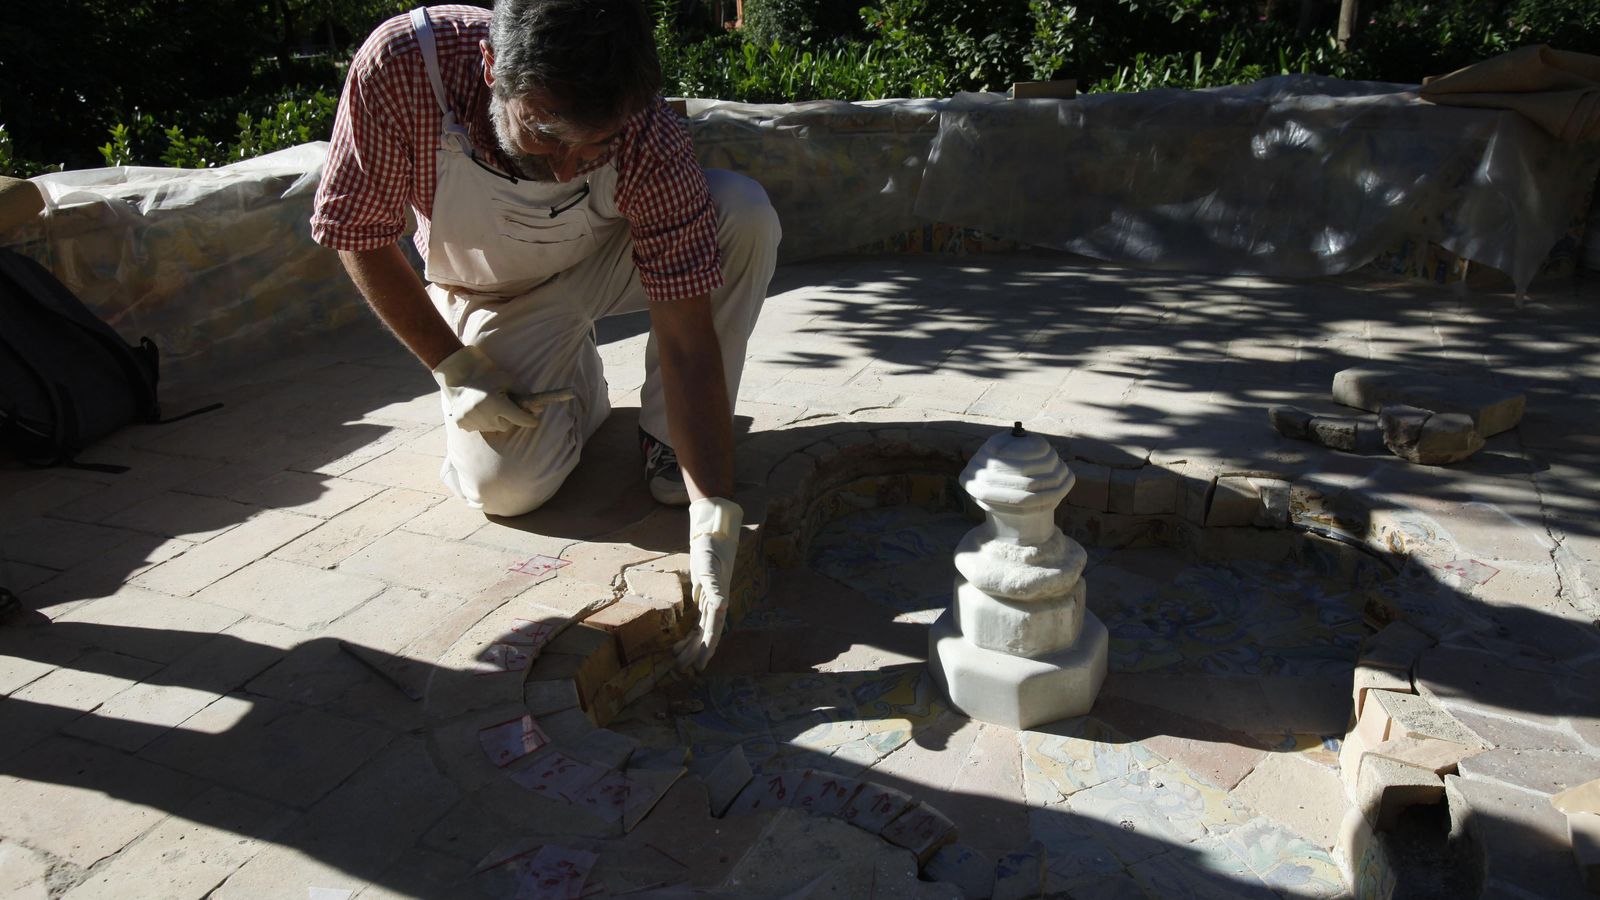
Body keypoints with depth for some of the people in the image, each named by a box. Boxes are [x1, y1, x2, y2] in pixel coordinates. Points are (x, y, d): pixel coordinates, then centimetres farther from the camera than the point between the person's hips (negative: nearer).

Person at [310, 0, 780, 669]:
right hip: (499, 300, 0)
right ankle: (577, 391, 16)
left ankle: (667, 436, -9)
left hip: (612, 260, 0)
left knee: (745, 213, -28)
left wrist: (714, 516, -40)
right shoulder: (399, 65, -35)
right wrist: (453, 369, -18)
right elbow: (360, 236, -18)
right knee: (501, 487, -20)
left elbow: (688, 340, -34)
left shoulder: (647, 137, -35)